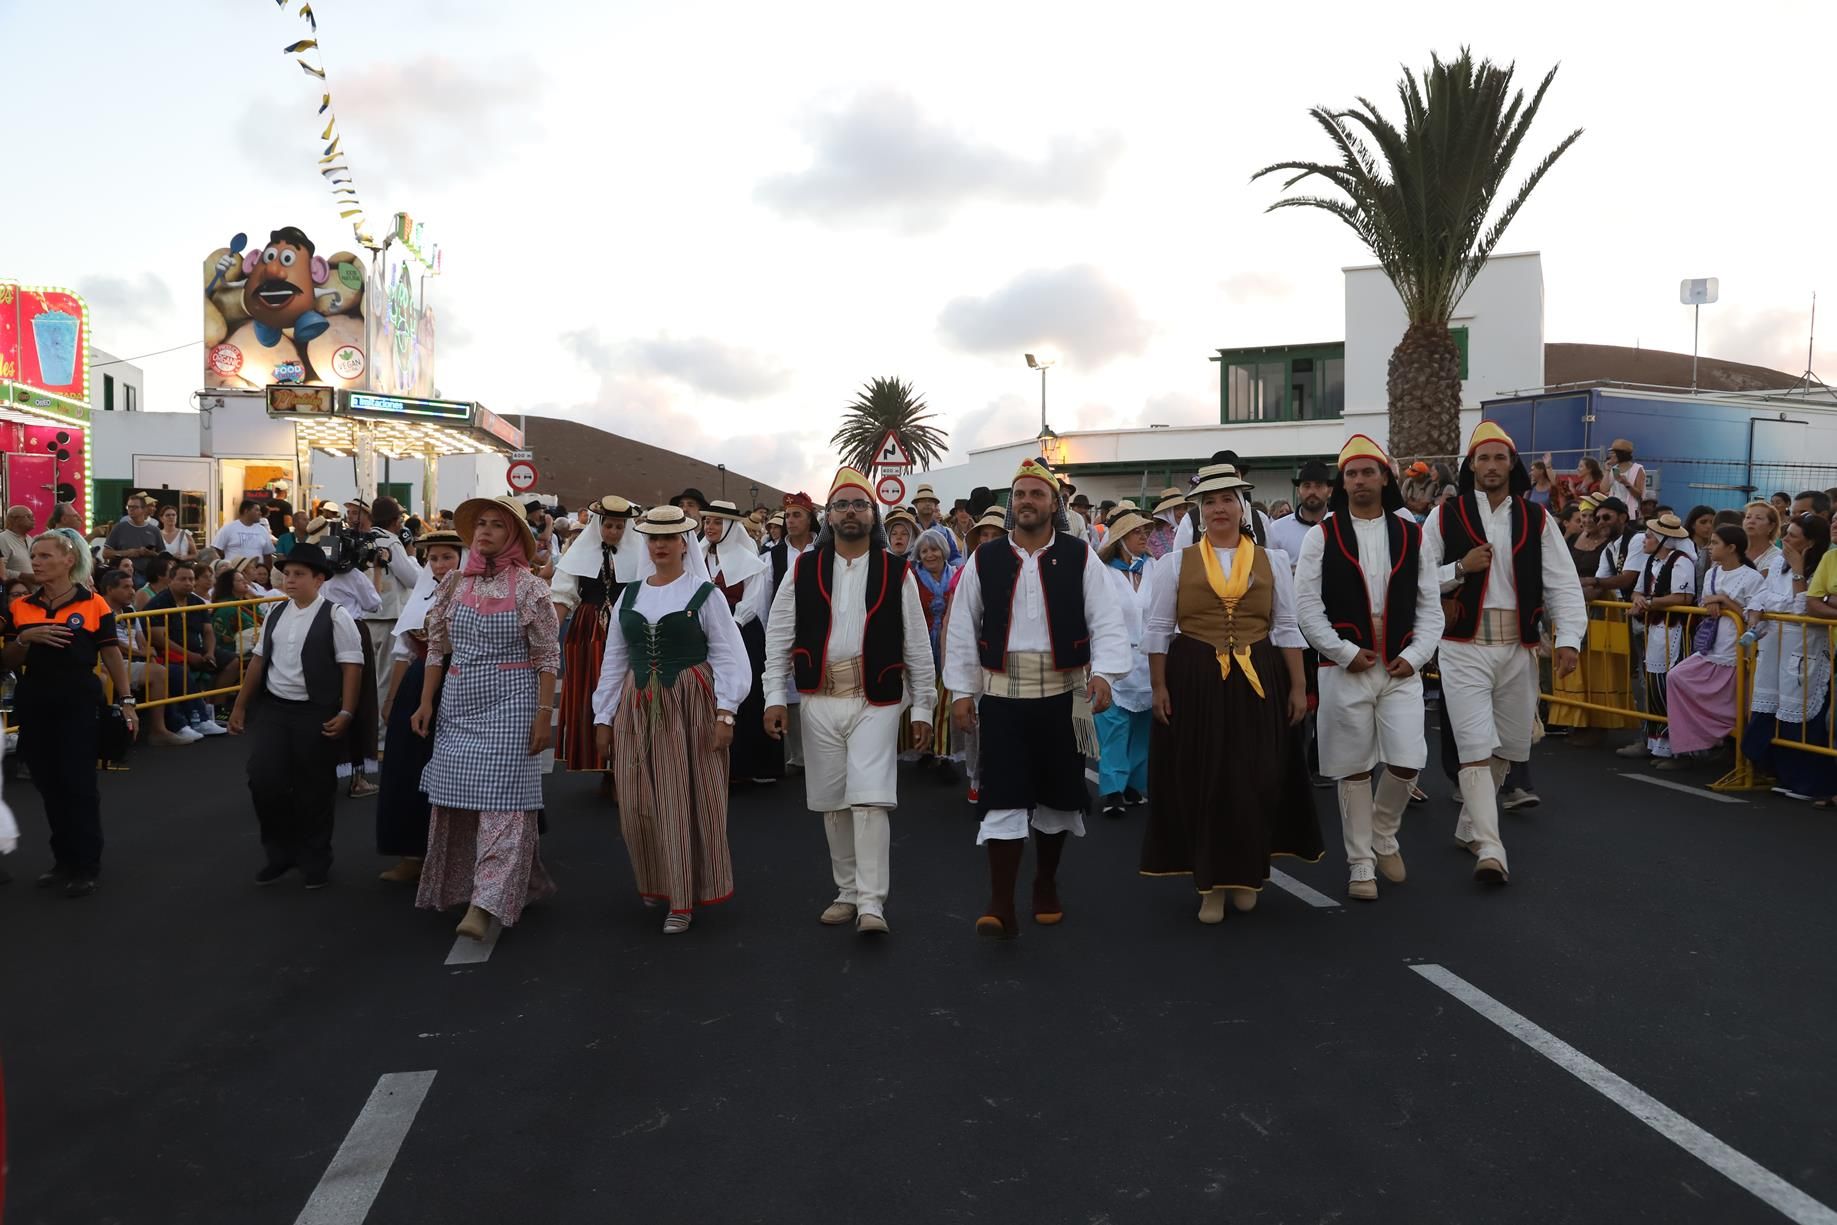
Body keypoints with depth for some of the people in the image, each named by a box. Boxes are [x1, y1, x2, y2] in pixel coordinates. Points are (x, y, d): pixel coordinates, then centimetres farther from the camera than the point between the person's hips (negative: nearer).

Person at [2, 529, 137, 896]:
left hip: (79, 702, -4)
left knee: (79, 783, -4)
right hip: (34, 704, 4)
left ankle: (87, 865, 6)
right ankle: (63, 859, 24)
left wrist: (126, 700, -4)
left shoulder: (94, 605, -4)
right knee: (48, 783, 11)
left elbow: (112, 656, -1)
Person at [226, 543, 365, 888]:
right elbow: (259, 660, 16)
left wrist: (345, 713, -18)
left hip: (316, 714, -5)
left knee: (314, 790, 4)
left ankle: (315, 863, 21)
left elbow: (352, 666, -11)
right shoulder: (275, 614, 9)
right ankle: (280, 853, 20)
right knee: (263, 780, -1)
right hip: (272, 708, 5)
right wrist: (240, 705, 16)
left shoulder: (335, 617, -8)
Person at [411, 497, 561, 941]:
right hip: (458, 703, 5)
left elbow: (547, 656, -5)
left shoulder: (529, 588, -5)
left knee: (501, 800, -7)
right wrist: (426, 703, 7)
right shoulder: (454, 584, 7)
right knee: (454, 795, 8)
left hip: (509, 703, -4)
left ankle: (487, 903, -9)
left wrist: (544, 713, -10)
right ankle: (456, 885, 26)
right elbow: (437, 647, 12)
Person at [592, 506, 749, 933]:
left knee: (685, 801, -1)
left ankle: (683, 900, 9)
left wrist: (725, 712, -14)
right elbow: (614, 658, 13)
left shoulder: (704, 593, -2)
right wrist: (604, 716, 10)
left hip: (690, 706, -4)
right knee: (639, 802, 6)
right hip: (637, 707, 4)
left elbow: (728, 657, -5)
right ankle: (656, 882, 28)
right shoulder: (630, 594, 11)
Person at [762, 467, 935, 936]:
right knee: (832, 802, 10)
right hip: (820, 701, 3)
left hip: (876, 701, -2)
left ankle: (871, 902, -6)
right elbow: (778, 637, 7)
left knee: (870, 797, -12)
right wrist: (775, 697, 0)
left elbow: (917, 645, 3)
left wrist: (922, 707, 2)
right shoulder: (803, 570, 7)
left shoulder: (897, 572, 3)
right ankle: (847, 891, 25)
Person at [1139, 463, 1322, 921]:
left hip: (1258, 681, 1)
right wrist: (1159, 687, -3)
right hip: (1193, 681, -1)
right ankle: (1211, 883, 14)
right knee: (1201, 780, 2)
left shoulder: (1271, 562, 8)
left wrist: (1298, 686, 3)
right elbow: (1158, 630, 3)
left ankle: (1246, 874, 23)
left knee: (1256, 780, 3)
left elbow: (1287, 628, 8)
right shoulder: (1175, 563, 4)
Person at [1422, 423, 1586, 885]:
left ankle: (1470, 826, 33)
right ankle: (1490, 851, -12)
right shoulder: (1445, 517, 2)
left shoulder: (1537, 519, 7)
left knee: (1506, 747, 13)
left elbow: (1563, 583, 2)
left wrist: (1568, 639, -10)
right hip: (1465, 647, -3)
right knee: (1476, 747, -11)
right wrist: (1460, 568, -15)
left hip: (1519, 648, 3)